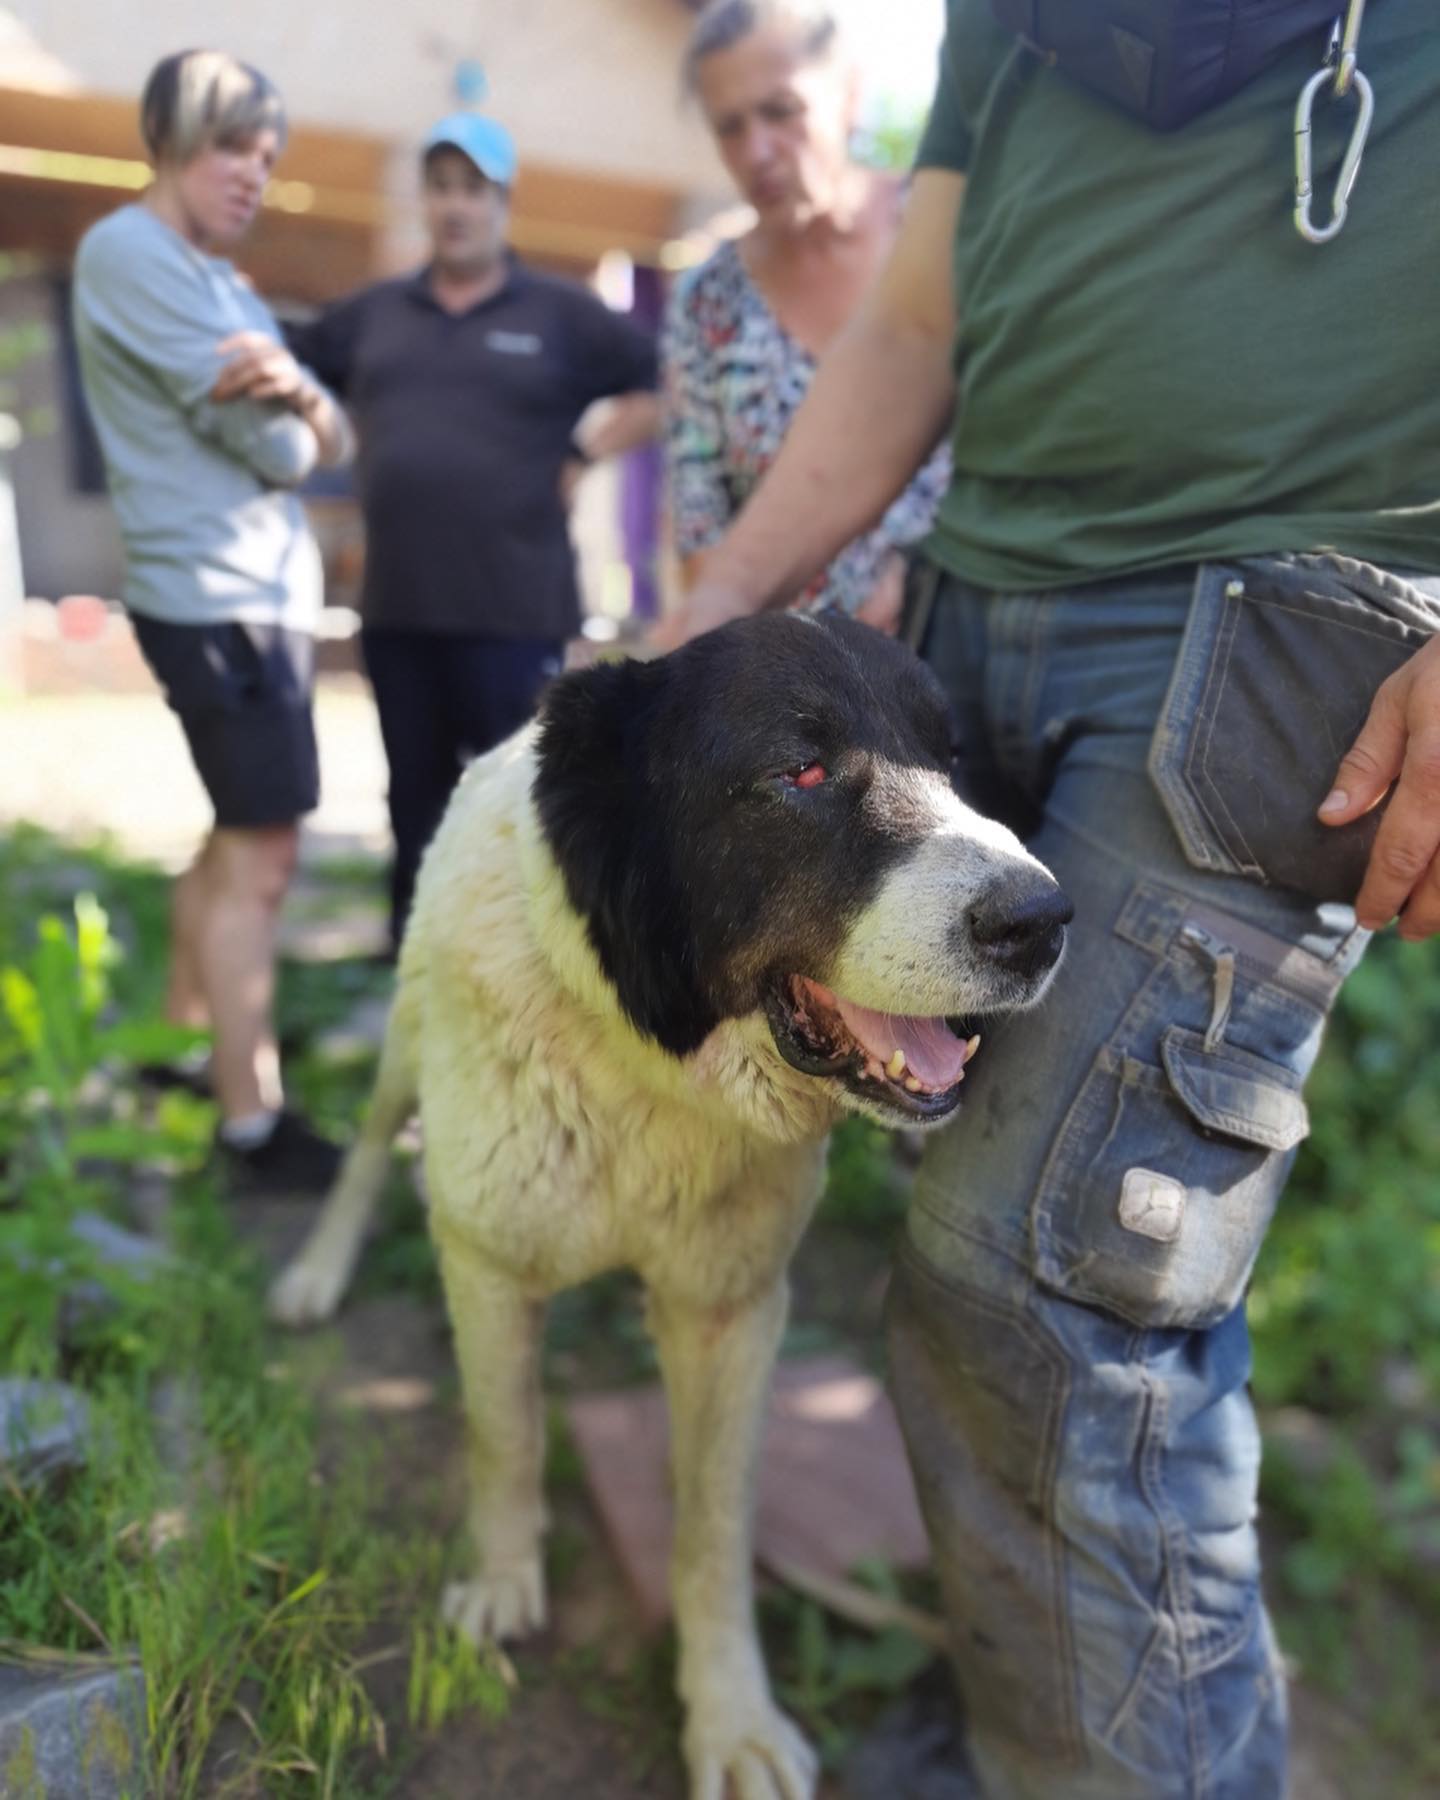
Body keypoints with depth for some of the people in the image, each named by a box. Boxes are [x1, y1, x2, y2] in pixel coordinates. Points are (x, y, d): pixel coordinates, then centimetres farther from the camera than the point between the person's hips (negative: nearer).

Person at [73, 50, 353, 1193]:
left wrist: (299, 396, -11)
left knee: (241, 838, 17)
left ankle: (188, 1038, 32)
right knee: (262, 855, -9)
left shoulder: (229, 288, 20)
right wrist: (287, 418, 8)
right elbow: (271, 447, -15)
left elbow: (332, 446, 11)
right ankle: (255, 1128, -2)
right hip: (218, 597, -10)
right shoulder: (128, 252, -8)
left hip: (266, 592, 10)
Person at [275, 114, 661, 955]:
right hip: (397, 608, 5)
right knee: (417, 806, 12)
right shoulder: (374, 313, 15)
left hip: (516, 610, -4)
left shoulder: (561, 312, 3)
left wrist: (582, 454, -6)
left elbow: (667, 389, 1)